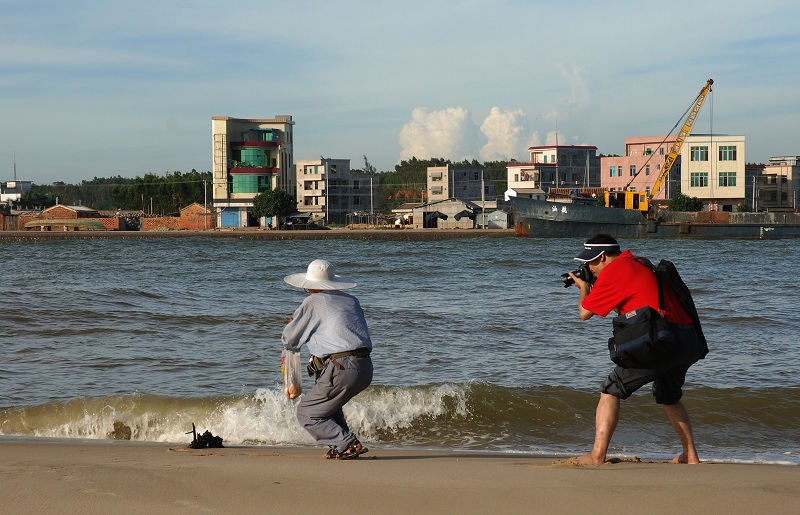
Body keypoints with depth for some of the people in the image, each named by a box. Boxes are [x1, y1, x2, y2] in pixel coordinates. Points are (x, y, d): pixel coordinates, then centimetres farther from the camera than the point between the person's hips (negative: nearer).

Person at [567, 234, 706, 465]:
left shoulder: (613, 271, -1)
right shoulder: (641, 265, 25)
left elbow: (584, 313, 4)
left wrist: (583, 287, 24)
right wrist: (593, 287, 33)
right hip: (691, 341, 9)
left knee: (611, 391, -2)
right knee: (668, 397, 30)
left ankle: (597, 454, -11)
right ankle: (690, 455, 29)